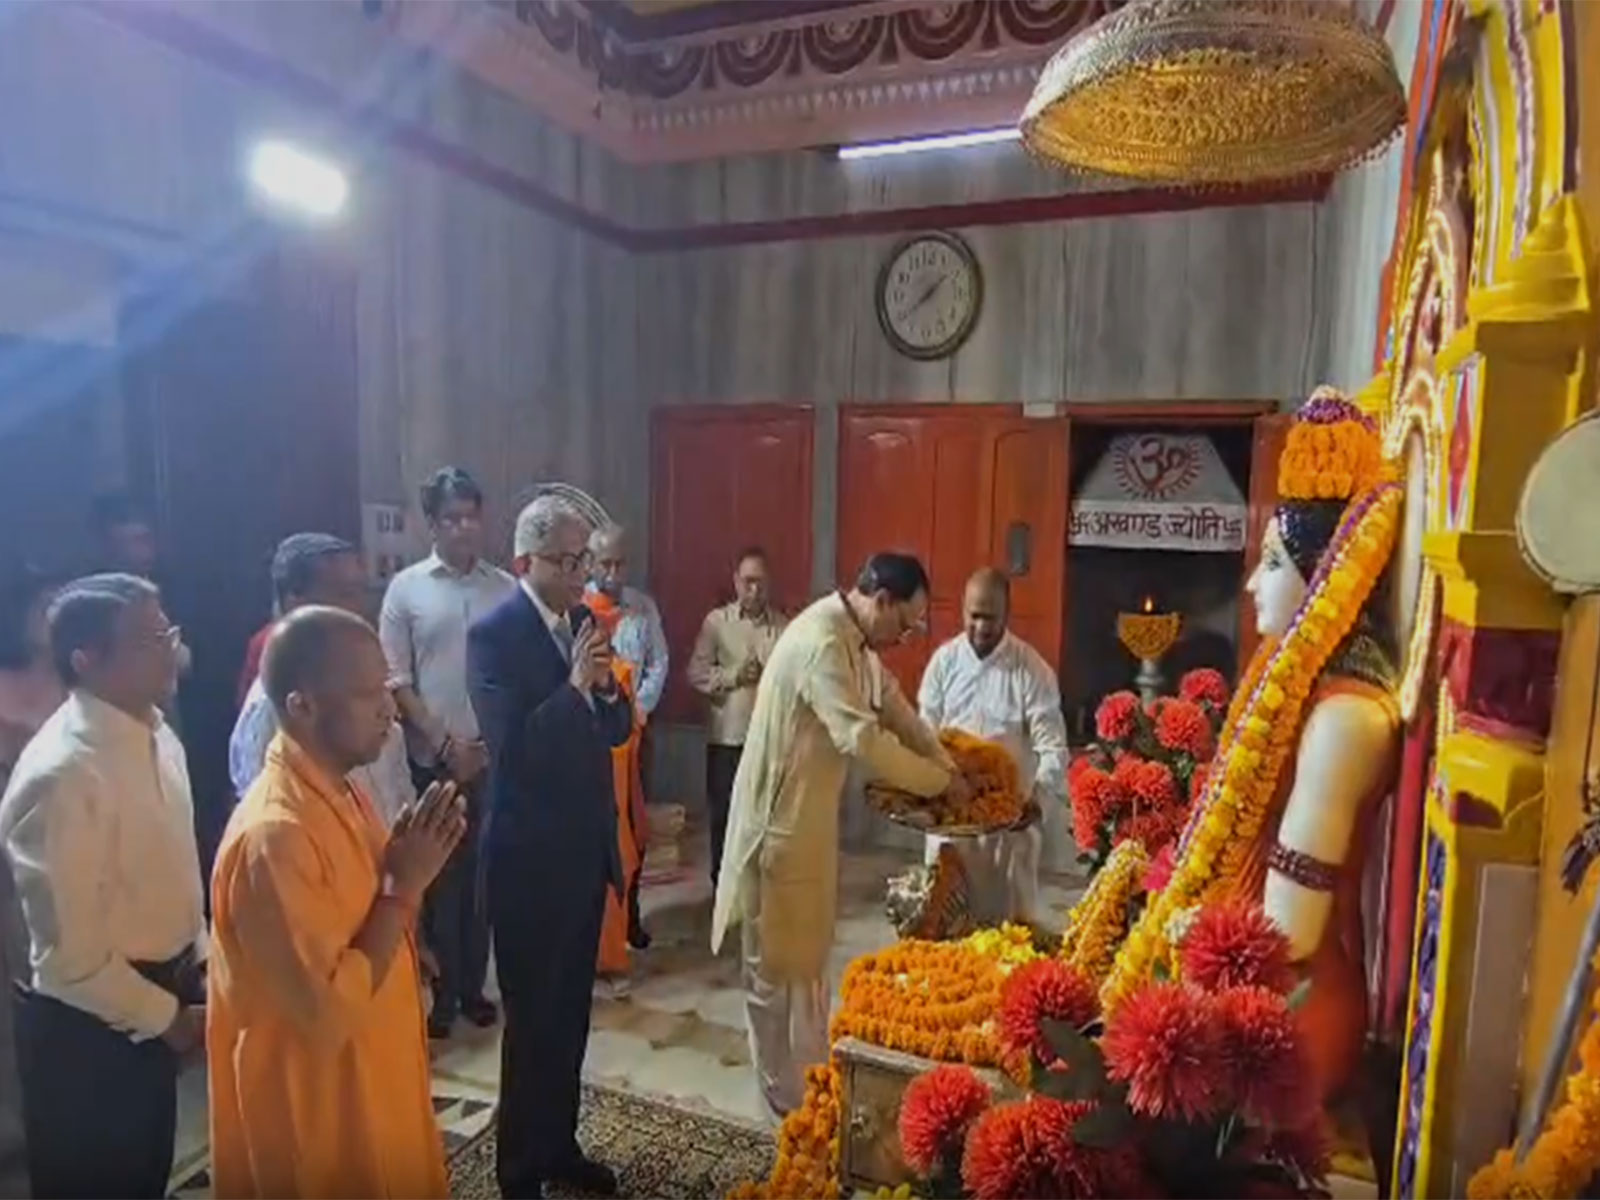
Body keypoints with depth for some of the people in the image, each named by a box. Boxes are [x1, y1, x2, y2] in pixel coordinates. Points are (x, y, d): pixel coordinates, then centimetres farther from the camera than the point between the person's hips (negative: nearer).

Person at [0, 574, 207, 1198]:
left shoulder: (155, 735, -1)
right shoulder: (61, 773, -27)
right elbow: (68, 953, -23)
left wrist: (195, 970, 7)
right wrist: (165, 1016, -13)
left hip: (155, 995, 7)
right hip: (90, 1023, -7)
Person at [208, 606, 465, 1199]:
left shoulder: (340, 792, 0)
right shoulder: (275, 834, -29)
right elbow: (329, 1012, -27)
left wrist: (406, 873, -4)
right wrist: (404, 886, -25)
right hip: (315, 1108, -9)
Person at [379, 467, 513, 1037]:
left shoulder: (506, 588, 2)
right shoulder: (406, 588, -1)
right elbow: (395, 681, -3)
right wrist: (446, 744, -8)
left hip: (495, 759, 1)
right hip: (433, 761, -1)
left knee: (484, 875, 10)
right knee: (440, 877, 9)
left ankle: (473, 986, 26)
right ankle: (445, 990, 24)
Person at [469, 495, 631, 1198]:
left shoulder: (586, 621, 5)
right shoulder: (493, 633, -16)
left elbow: (617, 730, 7)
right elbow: (510, 748, -23)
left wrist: (607, 687, -13)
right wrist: (575, 685, -28)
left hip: (586, 845, 7)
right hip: (530, 854, -6)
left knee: (571, 1010, 19)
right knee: (532, 1016, 7)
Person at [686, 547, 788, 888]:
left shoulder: (783, 626, 2)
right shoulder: (716, 621, 1)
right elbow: (696, 672, -3)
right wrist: (734, 675, -15)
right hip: (727, 735, 0)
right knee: (723, 814, 9)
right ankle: (723, 886, 24)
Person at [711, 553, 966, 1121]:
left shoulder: (853, 640, 6)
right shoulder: (821, 642, -26)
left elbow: (895, 708, 12)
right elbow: (862, 738, -30)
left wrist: (950, 771, 4)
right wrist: (940, 783, -18)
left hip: (812, 813, 10)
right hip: (779, 817, -10)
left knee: (808, 953, 19)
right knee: (777, 960, 6)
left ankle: (813, 1077, 34)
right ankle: (785, 1093, 21)